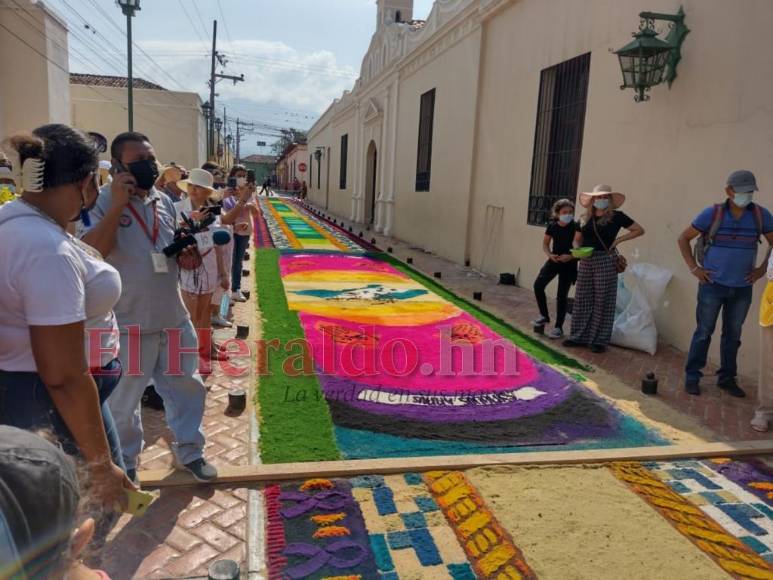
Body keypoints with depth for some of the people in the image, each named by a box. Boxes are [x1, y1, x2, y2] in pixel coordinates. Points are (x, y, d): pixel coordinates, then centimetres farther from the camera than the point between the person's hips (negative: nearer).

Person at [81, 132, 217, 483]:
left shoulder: (165, 201, 7)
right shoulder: (103, 202, -10)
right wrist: (117, 205, -26)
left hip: (173, 318, 5)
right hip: (128, 322, -5)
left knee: (187, 386, 15)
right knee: (124, 399, 12)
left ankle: (189, 450, 34)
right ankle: (124, 462, 34)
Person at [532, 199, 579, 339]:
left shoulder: (575, 227, -11)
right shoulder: (552, 226, -1)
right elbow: (545, 244, 8)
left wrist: (571, 256, -28)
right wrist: (549, 254, -11)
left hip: (569, 263, -4)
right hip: (554, 260, 4)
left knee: (562, 295, -1)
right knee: (538, 285, -6)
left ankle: (559, 327, 11)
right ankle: (544, 316, 16)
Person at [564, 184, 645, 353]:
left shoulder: (616, 216, -2)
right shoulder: (587, 218, 10)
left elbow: (639, 230, 2)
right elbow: (577, 239, 15)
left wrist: (618, 240, -7)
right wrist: (577, 249, -6)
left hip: (605, 261, -4)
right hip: (586, 261, 4)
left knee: (603, 302, 1)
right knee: (582, 300, 6)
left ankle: (600, 340, 9)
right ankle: (579, 336, 16)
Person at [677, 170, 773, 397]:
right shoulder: (712, 214, -8)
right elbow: (684, 238, -1)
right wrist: (694, 268, -6)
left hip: (742, 288, 3)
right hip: (713, 285, -3)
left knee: (733, 335, 12)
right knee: (704, 332, 4)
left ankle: (727, 378, 25)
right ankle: (692, 377, 14)